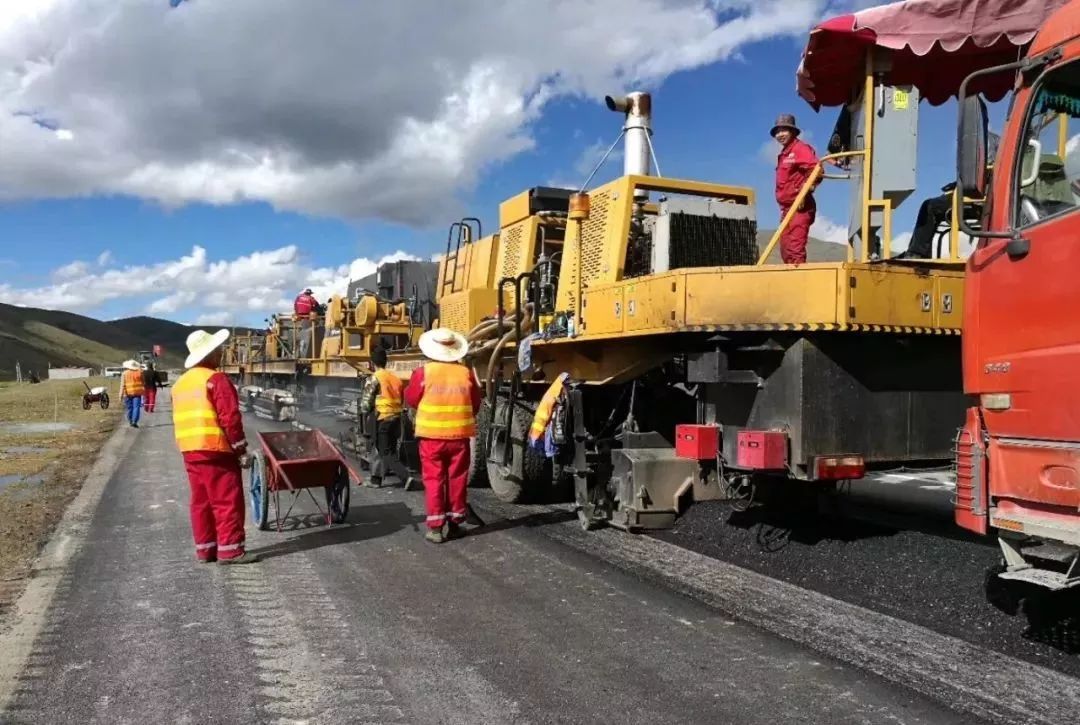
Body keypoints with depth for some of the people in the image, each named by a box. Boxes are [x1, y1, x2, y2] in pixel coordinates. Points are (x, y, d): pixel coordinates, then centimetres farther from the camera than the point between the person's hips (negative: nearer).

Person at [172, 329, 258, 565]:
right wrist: (242, 450, -12)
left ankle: (204, 548, 17)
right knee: (228, 500, -3)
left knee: (201, 501, 13)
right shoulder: (216, 379, -11)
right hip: (216, 450, -8)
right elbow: (230, 418, -16)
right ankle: (229, 549, -2)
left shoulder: (180, 383, 16)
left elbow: (181, 420, 18)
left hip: (190, 451, 8)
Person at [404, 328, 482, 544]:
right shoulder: (466, 373, -2)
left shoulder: (423, 372, -7)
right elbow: (475, 404, 8)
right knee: (457, 478, 12)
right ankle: (455, 522, 20)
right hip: (459, 434, 2)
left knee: (434, 479, 5)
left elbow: (411, 400, 3)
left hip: (432, 434, -2)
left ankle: (435, 526, 3)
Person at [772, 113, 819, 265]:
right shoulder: (784, 154, 20)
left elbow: (815, 170, -20)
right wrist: (783, 206, 16)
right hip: (787, 208, 10)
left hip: (799, 208, -10)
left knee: (795, 248, -16)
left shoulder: (800, 148, -6)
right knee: (785, 249, 13)